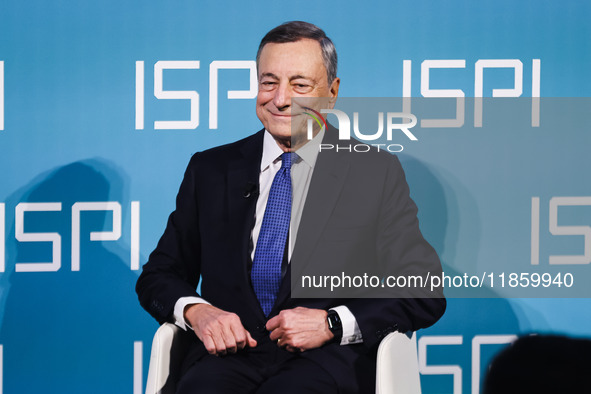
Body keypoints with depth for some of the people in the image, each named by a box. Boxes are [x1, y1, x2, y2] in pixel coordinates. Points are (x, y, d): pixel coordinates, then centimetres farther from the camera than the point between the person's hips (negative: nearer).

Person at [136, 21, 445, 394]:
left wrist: (333, 323, -11)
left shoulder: (377, 173, 8)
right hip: (230, 354, 2)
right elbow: (157, 277, 18)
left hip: (325, 363, -2)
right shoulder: (210, 170, 16)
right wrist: (195, 310, -6)